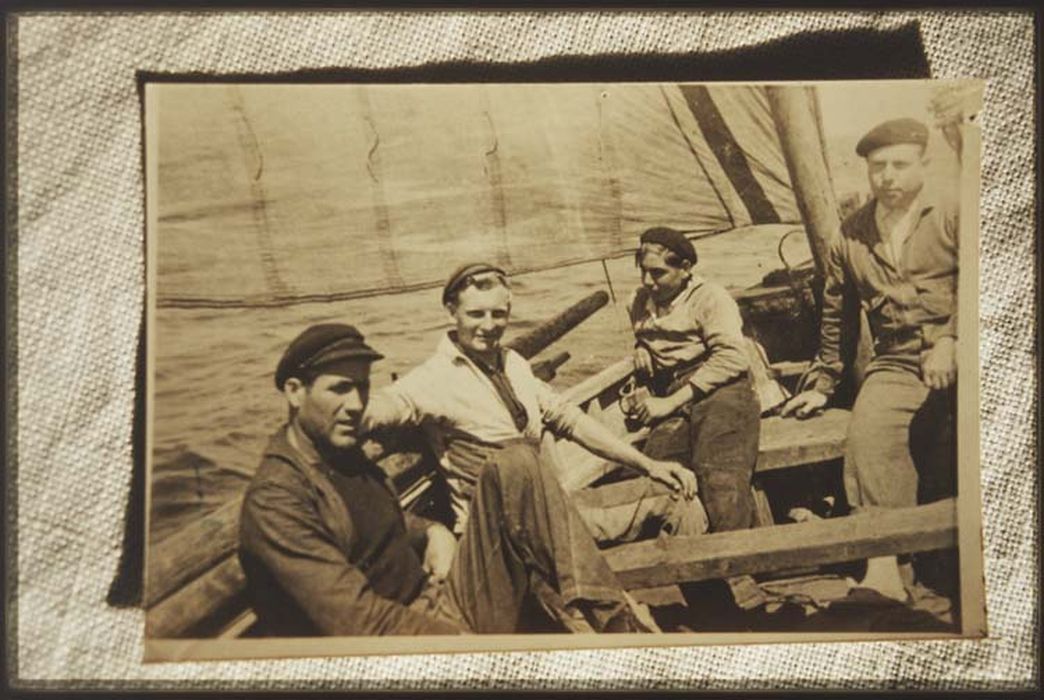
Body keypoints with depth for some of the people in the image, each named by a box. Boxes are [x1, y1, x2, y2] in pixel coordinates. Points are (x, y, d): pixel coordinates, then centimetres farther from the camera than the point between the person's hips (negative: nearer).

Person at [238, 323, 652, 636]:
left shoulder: (345, 454, 10)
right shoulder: (274, 501, -17)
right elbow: (365, 624, -23)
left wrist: (433, 532, 6)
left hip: (443, 600, 9)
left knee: (515, 470, -10)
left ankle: (617, 623, -15)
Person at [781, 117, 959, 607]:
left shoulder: (953, 219, 6)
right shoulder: (850, 238, 17)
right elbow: (835, 319, 27)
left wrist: (951, 341, -22)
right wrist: (821, 385, 29)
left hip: (959, 363, -2)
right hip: (895, 366, 3)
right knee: (868, 433, -27)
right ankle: (886, 569, -31)